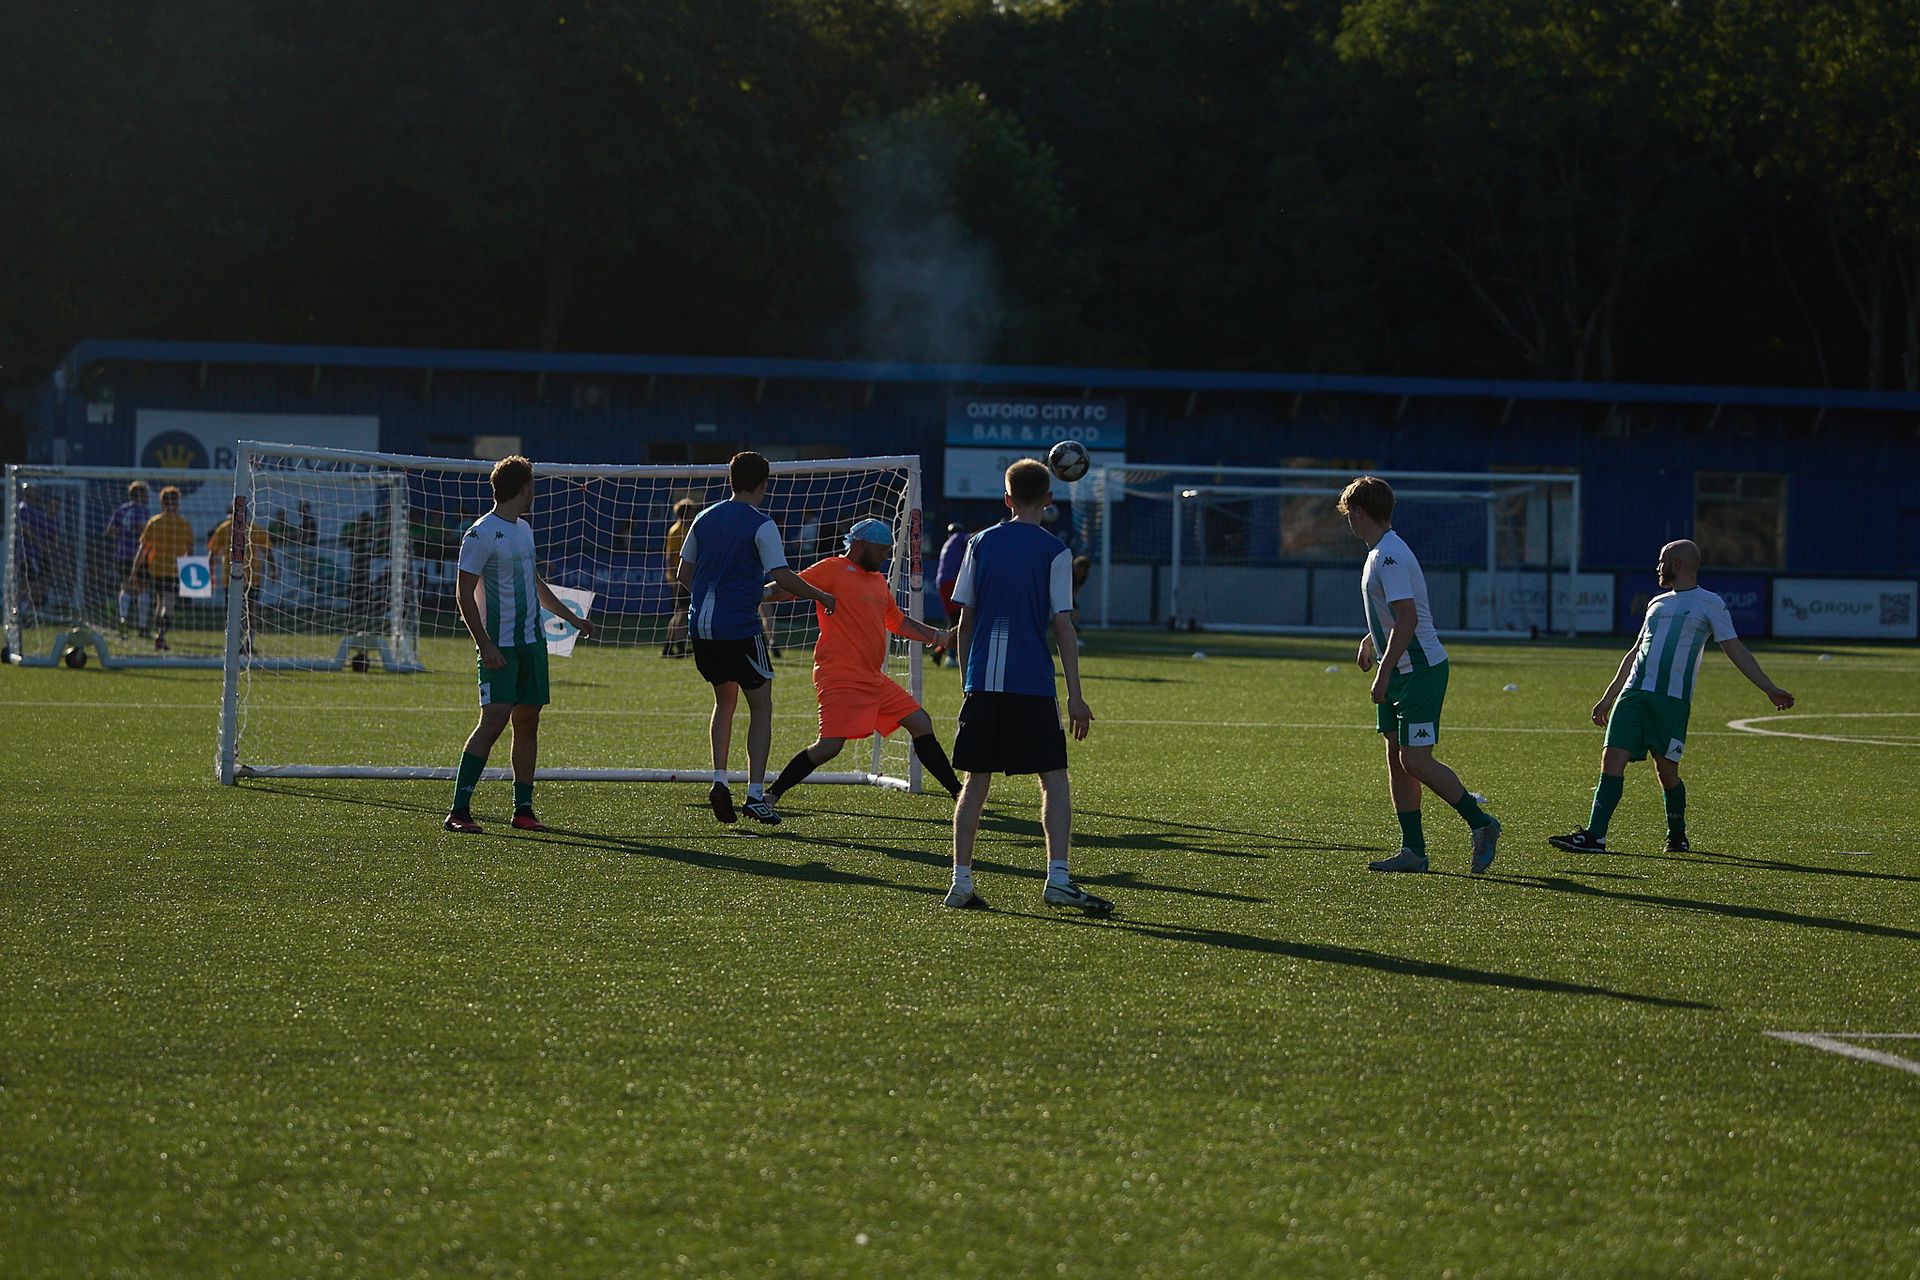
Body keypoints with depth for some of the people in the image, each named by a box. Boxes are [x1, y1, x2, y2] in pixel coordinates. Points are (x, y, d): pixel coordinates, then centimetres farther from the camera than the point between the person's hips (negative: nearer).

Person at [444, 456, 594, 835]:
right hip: (500, 645, -8)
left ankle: (523, 809, 12)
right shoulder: (481, 534, -12)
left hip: (532, 641, 8)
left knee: (527, 722, 7)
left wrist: (572, 618, 31)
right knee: (493, 719, -16)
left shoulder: (523, 529, 15)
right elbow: (464, 594, -14)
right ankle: (458, 811, -16)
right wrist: (486, 646, -21)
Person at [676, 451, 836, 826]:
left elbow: (683, 573, 16)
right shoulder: (760, 525, -9)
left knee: (725, 700, 23)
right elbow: (783, 577, -14)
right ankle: (756, 795, -3)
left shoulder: (705, 518, 10)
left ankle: (719, 780, 8)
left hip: (702, 626, 6)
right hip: (740, 627, -6)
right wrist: (821, 597, 0)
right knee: (761, 707, 5)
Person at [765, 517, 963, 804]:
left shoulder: (879, 581, 19)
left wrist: (941, 637, 27)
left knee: (920, 723, 8)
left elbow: (898, 622, 31)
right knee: (829, 746, -18)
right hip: (840, 676, -9)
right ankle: (771, 795, -8)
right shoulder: (834, 569, -6)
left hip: (873, 678, 9)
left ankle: (958, 792, 16)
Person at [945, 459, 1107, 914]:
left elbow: (965, 620, 10)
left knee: (976, 780, 8)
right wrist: (1075, 696, -2)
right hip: (1033, 685, -3)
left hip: (982, 683, 3)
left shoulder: (981, 545, 9)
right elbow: (1063, 625, -4)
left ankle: (961, 881, 5)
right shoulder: (1053, 552, -1)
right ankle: (1058, 878, -10)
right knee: (1054, 779, 2)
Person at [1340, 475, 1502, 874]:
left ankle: (1480, 823, 2)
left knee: (1415, 760, -12)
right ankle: (1413, 851, 9)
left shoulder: (1389, 557, -19)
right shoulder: (1381, 552, 13)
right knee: (1396, 757, 7)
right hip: (1399, 673, 10)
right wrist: (1371, 639, 34)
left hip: (1420, 671, -10)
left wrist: (1383, 673, -25)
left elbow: (1408, 619, -26)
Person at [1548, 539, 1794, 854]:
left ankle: (1677, 836, 19)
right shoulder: (1658, 603, 23)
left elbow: (1735, 651, 2)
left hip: (1673, 699, -5)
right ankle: (1594, 836, -11)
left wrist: (1770, 689, -6)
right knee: (1612, 759, -8)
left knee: (1666, 771, -3)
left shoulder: (1710, 604, 4)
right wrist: (1608, 698, 29)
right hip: (1633, 694, 5)